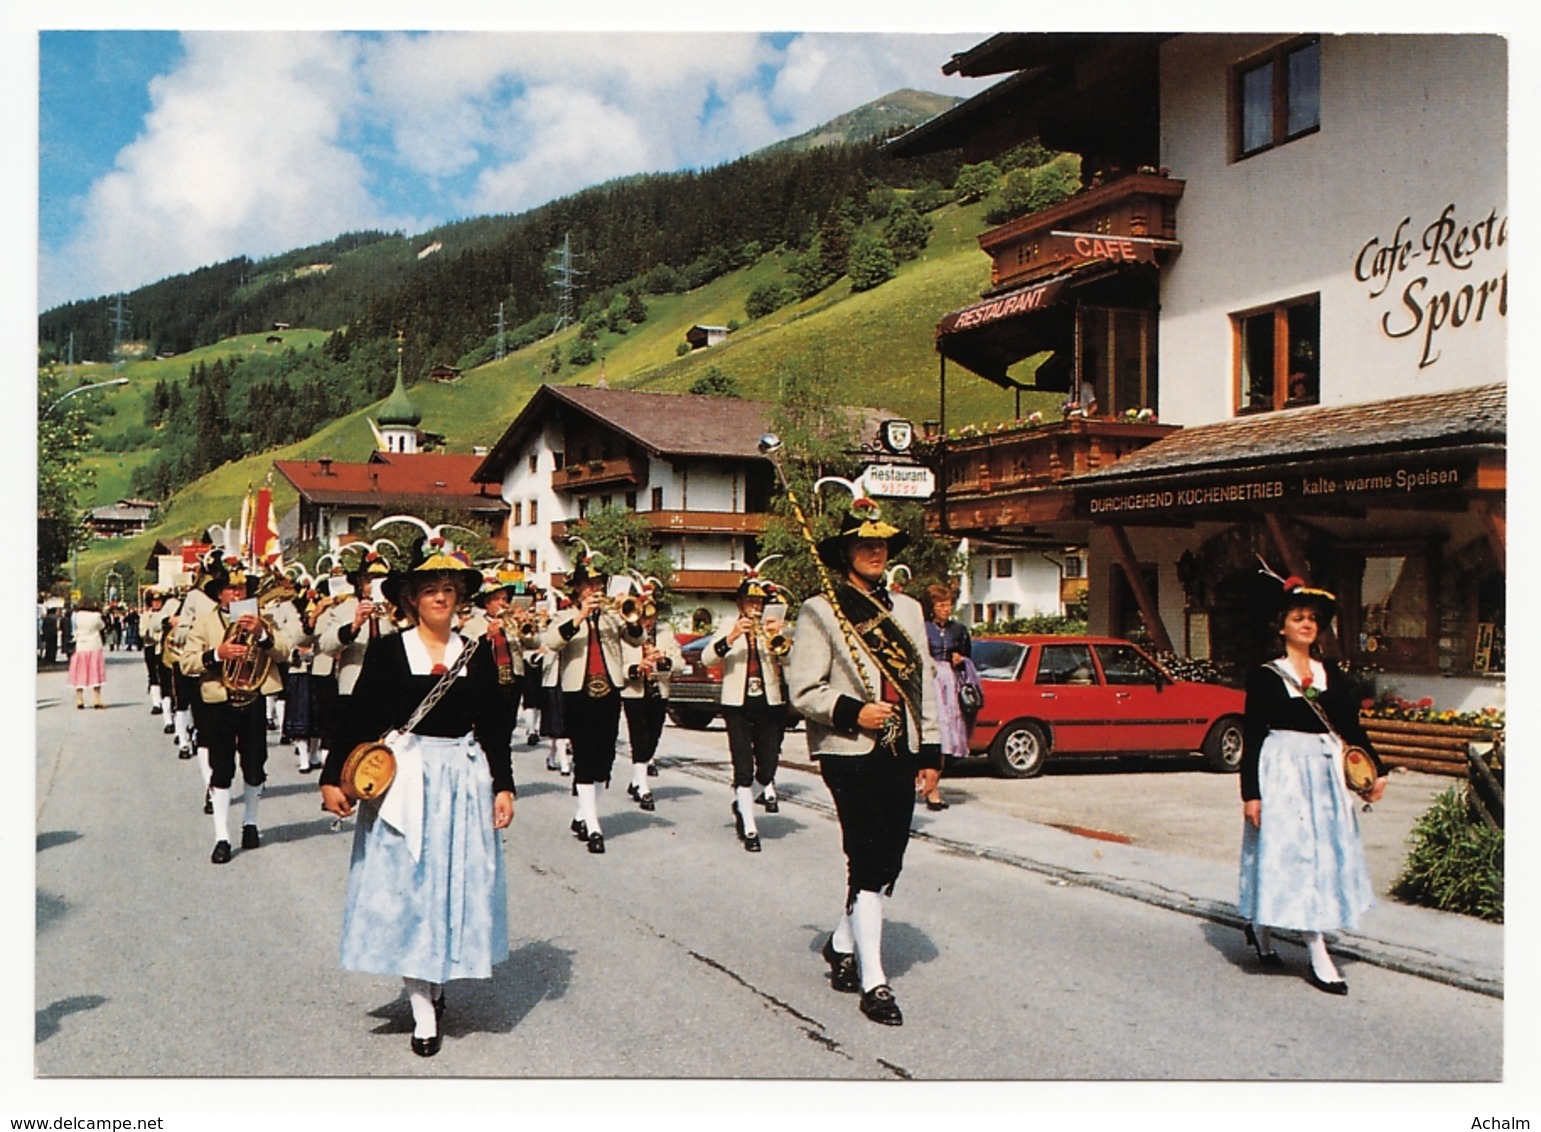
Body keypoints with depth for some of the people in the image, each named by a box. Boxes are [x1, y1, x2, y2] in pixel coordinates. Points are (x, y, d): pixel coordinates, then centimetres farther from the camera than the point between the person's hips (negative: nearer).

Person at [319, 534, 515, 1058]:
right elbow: (357, 718, -2)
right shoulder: (387, 650, -1)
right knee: (405, 889, 1)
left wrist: (503, 786, 2)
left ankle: (437, 986, 30)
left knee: (457, 888, 7)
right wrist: (332, 777, -8)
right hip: (401, 780, -2)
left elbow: (495, 729, 7)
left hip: (464, 781, 2)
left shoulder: (477, 656, 5)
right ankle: (423, 1010, 11)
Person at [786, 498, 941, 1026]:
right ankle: (872, 981, 2)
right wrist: (851, 713, -20)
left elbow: (925, 682, 16)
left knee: (888, 862, 10)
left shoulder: (908, 609, 15)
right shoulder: (819, 612, -2)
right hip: (850, 753, -6)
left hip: (901, 752, 6)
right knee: (868, 863, -7)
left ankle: (843, 944, 32)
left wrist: (931, 750, 12)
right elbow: (802, 690, -6)